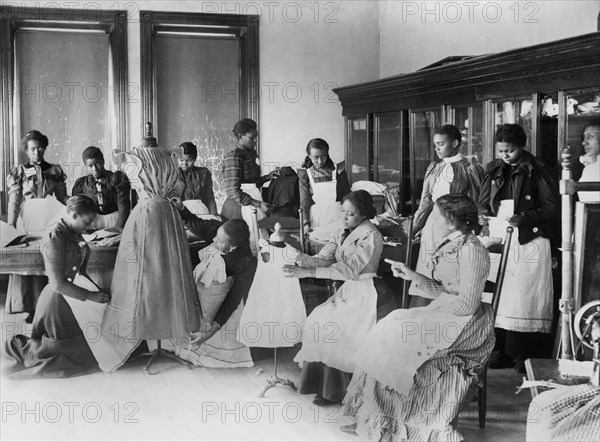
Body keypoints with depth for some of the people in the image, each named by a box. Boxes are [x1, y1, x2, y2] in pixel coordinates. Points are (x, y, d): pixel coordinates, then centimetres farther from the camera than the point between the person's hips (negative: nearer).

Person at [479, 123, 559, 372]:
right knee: (499, 295, 3)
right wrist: (483, 215, -3)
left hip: (530, 242, -5)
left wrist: (524, 218, -19)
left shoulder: (539, 170, -4)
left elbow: (552, 207, -6)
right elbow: (483, 201, 19)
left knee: (526, 298, -4)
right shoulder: (493, 170, 12)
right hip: (501, 241, 5)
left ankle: (525, 355, 3)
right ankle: (503, 351, 11)